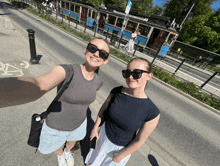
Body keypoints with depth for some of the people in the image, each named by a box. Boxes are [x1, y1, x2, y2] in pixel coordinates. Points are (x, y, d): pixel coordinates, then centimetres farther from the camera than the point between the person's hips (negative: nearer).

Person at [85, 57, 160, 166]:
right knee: (98, 154, 32)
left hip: (122, 146, -2)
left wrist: (120, 156, -7)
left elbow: (139, 140, -18)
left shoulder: (152, 112, -31)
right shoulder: (116, 92, -24)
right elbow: (103, 109, -6)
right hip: (105, 133, 3)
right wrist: (95, 128, 2)